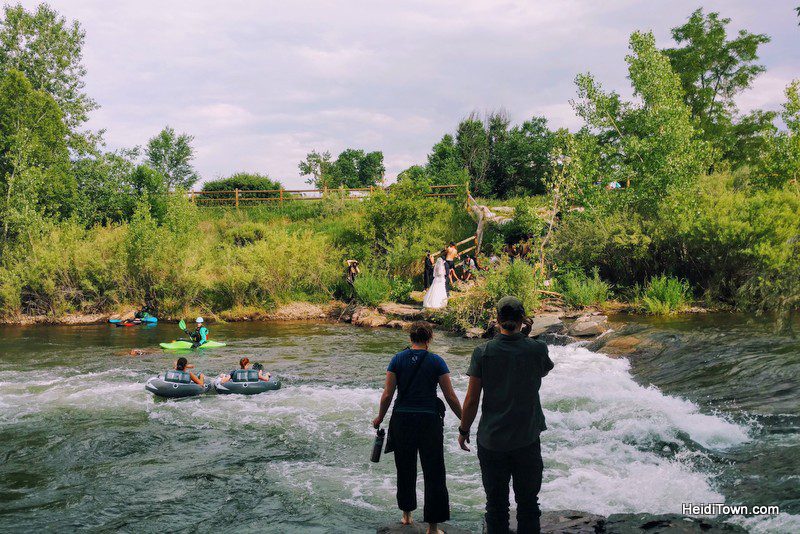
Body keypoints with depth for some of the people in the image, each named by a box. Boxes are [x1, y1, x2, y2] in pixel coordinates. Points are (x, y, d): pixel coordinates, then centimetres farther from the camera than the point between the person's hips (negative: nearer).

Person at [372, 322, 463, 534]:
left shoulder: (398, 359, 0)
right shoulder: (436, 361, -5)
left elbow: (387, 394, -1)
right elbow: (451, 397, -5)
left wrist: (379, 418, 13)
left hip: (402, 421, 3)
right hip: (429, 421, -2)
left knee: (405, 469, 20)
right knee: (433, 473, 4)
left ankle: (406, 514, 33)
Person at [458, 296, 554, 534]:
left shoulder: (483, 352, -10)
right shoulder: (537, 349, -8)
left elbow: (471, 400, -8)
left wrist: (463, 430, 7)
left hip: (491, 440, 0)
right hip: (527, 439, 1)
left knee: (496, 503, 11)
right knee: (528, 503, 13)